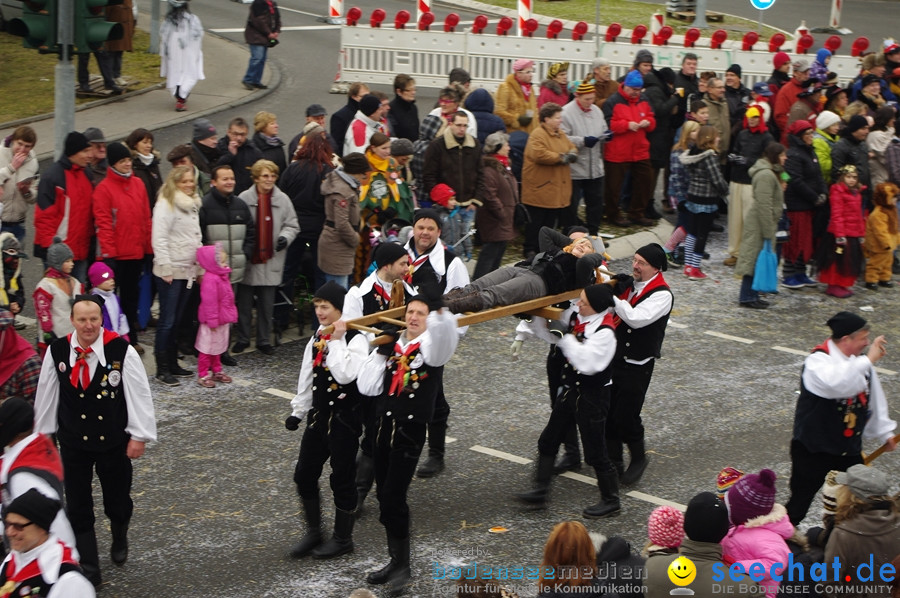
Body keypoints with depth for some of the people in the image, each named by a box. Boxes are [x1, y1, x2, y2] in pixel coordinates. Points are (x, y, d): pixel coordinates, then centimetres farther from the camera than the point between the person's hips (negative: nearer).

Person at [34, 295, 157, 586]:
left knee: (117, 500, 15)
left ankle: (119, 539, 48)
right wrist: (43, 434, 8)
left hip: (114, 442, -1)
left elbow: (139, 395, -10)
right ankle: (88, 570, 16)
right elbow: (46, 396, 2)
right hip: (73, 442, 1)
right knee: (78, 508, 5)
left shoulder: (122, 351, -17)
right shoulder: (57, 352, -10)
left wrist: (139, 436, -8)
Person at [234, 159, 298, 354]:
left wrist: (285, 237, -11)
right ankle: (242, 338, 21)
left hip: (271, 259, 1)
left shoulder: (282, 199, 3)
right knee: (244, 302, 8)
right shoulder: (244, 198, -3)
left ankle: (264, 340, 19)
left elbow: (292, 225, 8)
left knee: (267, 304, 7)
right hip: (248, 258, -1)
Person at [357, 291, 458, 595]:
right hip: (385, 425, 6)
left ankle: (403, 565, 5)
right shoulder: (393, 344, 10)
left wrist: (440, 311, -52)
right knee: (384, 496, 11)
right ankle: (395, 560, 26)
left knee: (393, 497, -9)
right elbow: (367, 387, 5)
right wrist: (381, 352, -4)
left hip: (411, 429, -6)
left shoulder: (433, 344, -5)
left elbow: (446, 331, -32)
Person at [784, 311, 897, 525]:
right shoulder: (817, 361, -21)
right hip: (813, 449, -7)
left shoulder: (859, 363, 3)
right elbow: (838, 384, -43)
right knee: (801, 499, 4)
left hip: (849, 449, 7)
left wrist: (884, 432, 21)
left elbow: (874, 399, 16)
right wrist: (868, 360, -40)